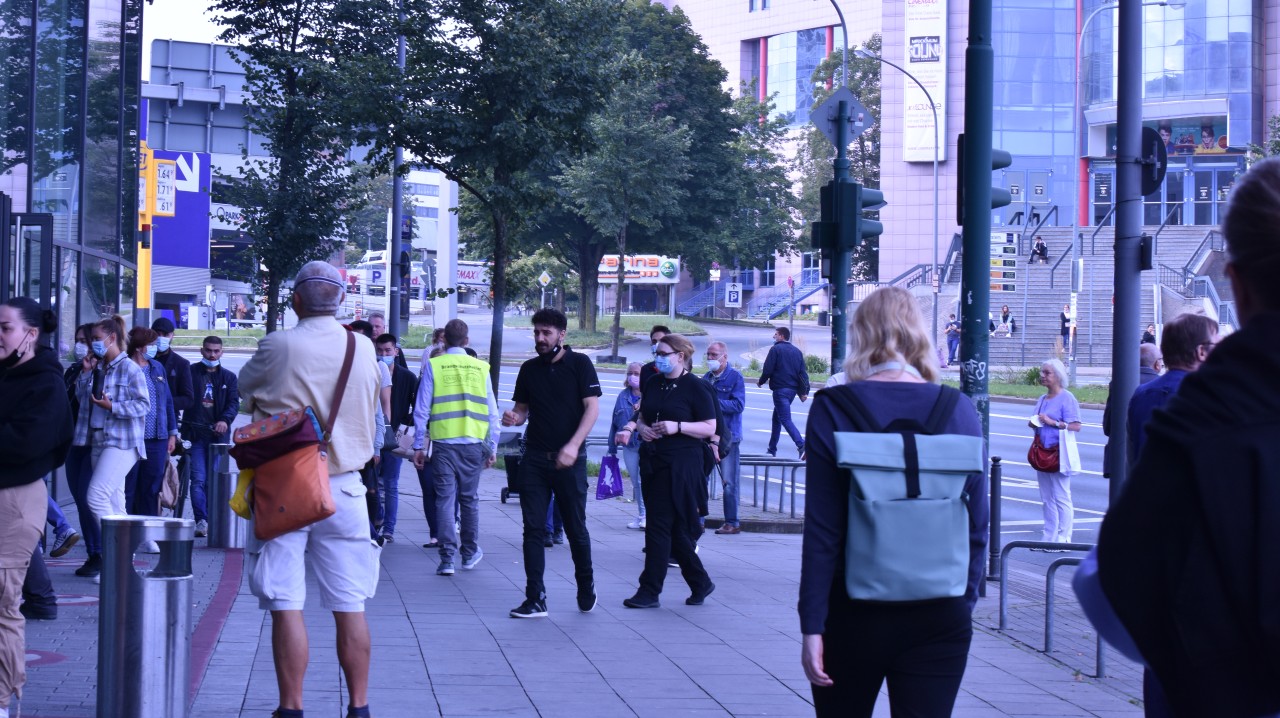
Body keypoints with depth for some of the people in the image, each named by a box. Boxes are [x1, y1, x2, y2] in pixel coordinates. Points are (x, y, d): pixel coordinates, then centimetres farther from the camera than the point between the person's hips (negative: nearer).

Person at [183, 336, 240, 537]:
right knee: (198, 479, -10)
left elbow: (234, 402, 4)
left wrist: (225, 420, -15)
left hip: (218, 433, 2)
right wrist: (185, 427, -11)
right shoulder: (191, 372, 8)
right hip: (196, 433, -2)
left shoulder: (229, 377, 14)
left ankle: (209, 521, 11)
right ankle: (201, 521, -14)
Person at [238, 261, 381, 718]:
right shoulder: (364, 349, 1)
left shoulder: (278, 346, -9)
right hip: (343, 487, 3)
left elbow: (245, 390, 7)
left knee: (286, 605, 0)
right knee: (349, 606, 8)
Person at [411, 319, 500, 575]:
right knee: (470, 499, 14)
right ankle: (470, 553, 25)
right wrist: (492, 448, 14)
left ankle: (447, 558, -3)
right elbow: (492, 412, 6)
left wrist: (418, 446, 6)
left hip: (444, 443, -2)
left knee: (445, 499, 1)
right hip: (473, 444, 2)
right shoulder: (480, 368, 3)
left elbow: (421, 410, -1)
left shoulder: (433, 366, -1)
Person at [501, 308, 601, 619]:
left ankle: (586, 588, 23)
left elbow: (592, 408, -8)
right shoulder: (529, 369, 11)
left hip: (569, 460, -4)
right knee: (533, 529, -1)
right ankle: (535, 599, 0)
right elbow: (523, 410, 15)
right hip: (534, 459, 4)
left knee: (576, 529, 4)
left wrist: (573, 446, -19)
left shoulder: (579, 364, -2)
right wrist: (514, 417, -10)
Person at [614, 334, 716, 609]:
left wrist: (677, 427, -20)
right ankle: (700, 583, 23)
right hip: (653, 462, 7)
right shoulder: (653, 384, 13)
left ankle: (650, 591, -4)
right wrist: (638, 427, -1)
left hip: (681, 465, -7)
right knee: (675, 529, 10)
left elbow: (710, 428, -8)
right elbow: (643, 417, 22)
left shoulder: (696, 388, -7)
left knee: (660, 526, -9)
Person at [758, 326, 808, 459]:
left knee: (785, 419, -13)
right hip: (792, 390, 8)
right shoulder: (796, 351, 13)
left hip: (780, 389, -8)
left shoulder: (775, 349, -7)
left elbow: (768, 369, -11)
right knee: (777, 418, 20)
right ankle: (772, 449, 25)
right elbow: (803, 372, 9)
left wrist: (761, 382, 8)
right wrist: (804, 392, 7)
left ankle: (801, 445, -31)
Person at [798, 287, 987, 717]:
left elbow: (822, 531, -10)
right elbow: (978, 525, 2)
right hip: (940, 617, 1)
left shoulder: (833, 410, -7)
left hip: (855, 613, -1)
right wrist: (965, 603, 13)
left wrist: (812, 625, -7)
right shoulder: (960, 411, -1)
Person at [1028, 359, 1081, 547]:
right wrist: (1033, 424, 5)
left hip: (1059, 453, -8)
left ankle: (1063, 538, -1)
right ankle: (1049, 537, 15)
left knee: (1061, 497, -4)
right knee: (1046, 498, 10)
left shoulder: (1066, 398, -8)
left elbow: (1076, 426, -15)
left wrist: (1053, 422, -20)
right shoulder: (1042, 399, 16)